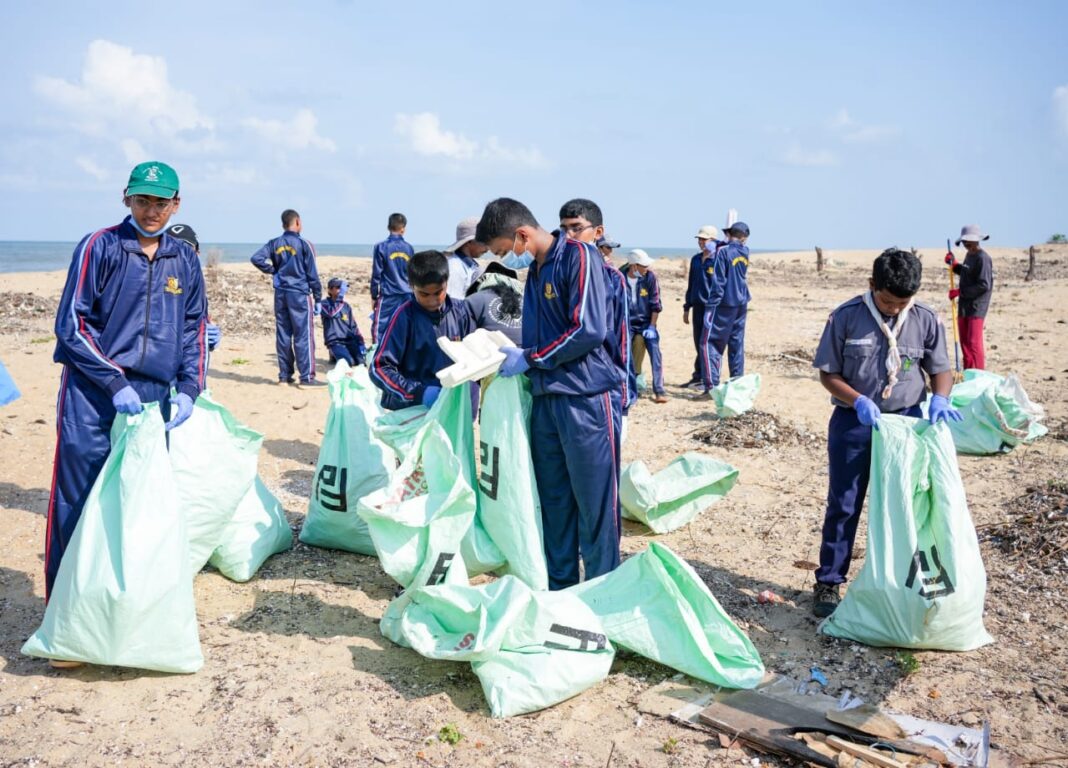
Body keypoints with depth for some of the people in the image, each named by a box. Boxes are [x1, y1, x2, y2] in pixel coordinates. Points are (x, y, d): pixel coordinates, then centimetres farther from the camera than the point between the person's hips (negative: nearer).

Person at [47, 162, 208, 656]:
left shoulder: (185, 261, 11)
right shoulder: (99, 248, -1)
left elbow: (194, 332, 16)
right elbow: (71, 324, -4)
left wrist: (187, 390, 3)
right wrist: (115, 384, -11)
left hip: (154, 400, 4)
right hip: (93, 397, -3)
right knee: (78, 507, -2)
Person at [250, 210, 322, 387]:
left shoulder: (274, 244, 6)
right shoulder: (304, 244, -7)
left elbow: (256, 258, -5)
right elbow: (312, 274, -6)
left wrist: (273, 270, 7)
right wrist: (318, 299, -1)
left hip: (280, 294, 5)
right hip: (299, 294, -5)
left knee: (283, 335, 9)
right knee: (303, 336, -2)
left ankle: (284, 376, 15)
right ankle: (306, 377, -3)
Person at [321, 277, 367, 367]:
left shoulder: (346, 306, 16)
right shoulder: (325, 304, 2)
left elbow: (353, 326, 16)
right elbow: (331, 313, -20)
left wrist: (361, 343, 4)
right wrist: (340, 296, -24)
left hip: (350, 340, 5)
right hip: (335, 342, -5)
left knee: (362, 360, -15)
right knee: (348, 361, -29)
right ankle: (334, 355, 4)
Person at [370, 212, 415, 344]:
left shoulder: (381, 247, -6)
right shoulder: (409, 248, 5)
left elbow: (376, 274, -4)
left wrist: (374, 296, 4)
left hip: (387, 295, -4)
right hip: (407, 296, 4)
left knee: (379, 328, -1)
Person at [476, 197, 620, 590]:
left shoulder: (579, 257, -10)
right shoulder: (535, 270, 16)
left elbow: (589, 331, -18)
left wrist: (528, 358, -10)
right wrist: (510, 356, 5)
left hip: (587, 399, -8)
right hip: (546, 398, 8)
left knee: (595, 504, -1)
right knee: (553, 500, 12)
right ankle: (558, 587, 24)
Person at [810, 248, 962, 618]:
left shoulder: (926, 320, -4)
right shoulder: (846, 317, -10)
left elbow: (941, 369, 6)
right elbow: (828, 373, -5)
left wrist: (940, 399, -15)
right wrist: (859, 401, -21)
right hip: (853, 422, -2)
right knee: (843, 505, 5)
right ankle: (828, 583, 16)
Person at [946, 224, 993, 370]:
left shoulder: (983, 258, -16)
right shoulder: (969, 256, 11)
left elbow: (984, 285, -21)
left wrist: (959, 291, -18)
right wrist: (954, 264, 12)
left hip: (976, 307, -9)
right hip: (964, 306, 9)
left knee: (974, 343, -8)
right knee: (964, 342, 15)